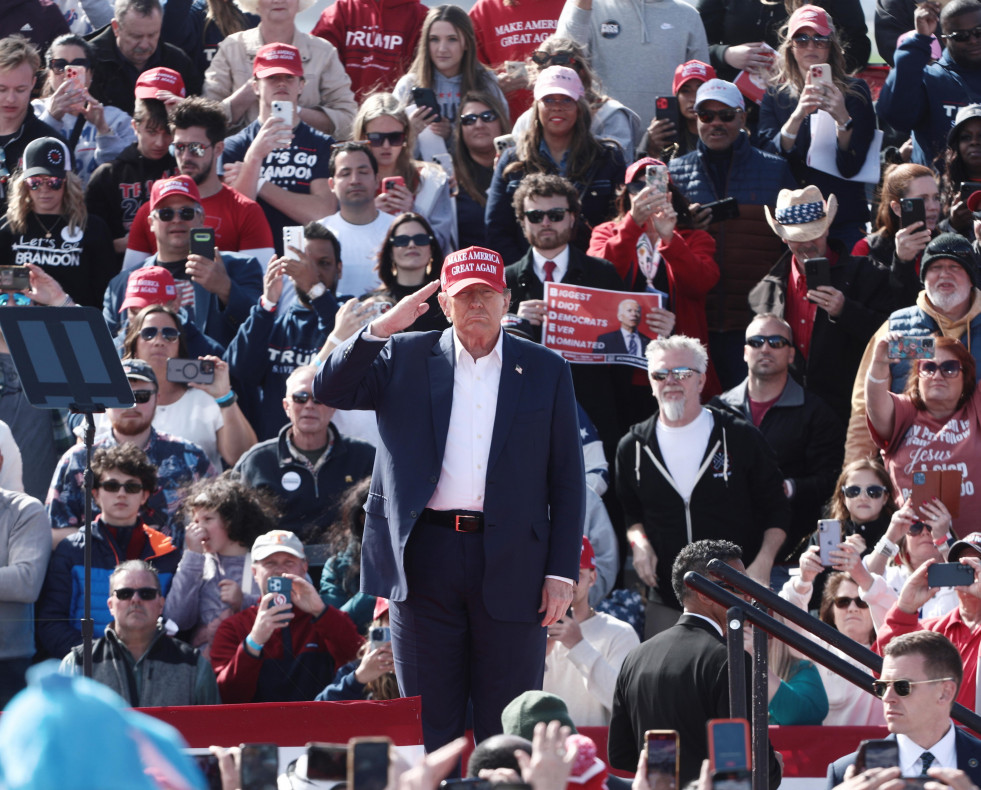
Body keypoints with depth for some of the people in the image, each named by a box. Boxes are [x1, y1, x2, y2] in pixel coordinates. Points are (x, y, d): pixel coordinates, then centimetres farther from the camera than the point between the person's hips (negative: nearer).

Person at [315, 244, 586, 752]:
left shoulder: (545, 371, 9)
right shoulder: (407, 358, 10)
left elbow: (567, 477, 7)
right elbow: (328, 391, 0)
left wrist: (562, 571, 0)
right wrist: (383, 328, -9)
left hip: (511, 566, 0)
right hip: (426, 556, 1)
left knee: (508, 733, 0)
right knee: (428, 727, 3)